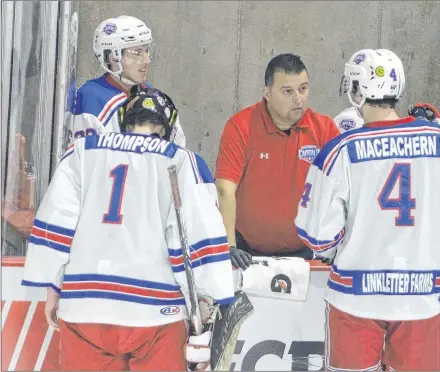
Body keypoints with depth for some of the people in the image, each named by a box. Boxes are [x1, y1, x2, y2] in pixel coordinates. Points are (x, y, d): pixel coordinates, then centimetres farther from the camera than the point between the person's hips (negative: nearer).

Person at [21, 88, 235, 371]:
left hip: (83, 306, 3)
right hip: (154, 309, -2)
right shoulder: (183, 162, 3)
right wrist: (206, 295, 8)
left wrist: (53, 287, 11)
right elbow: (199, 232, -1)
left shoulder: (82, 152, 11)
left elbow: (55, 222, 7)